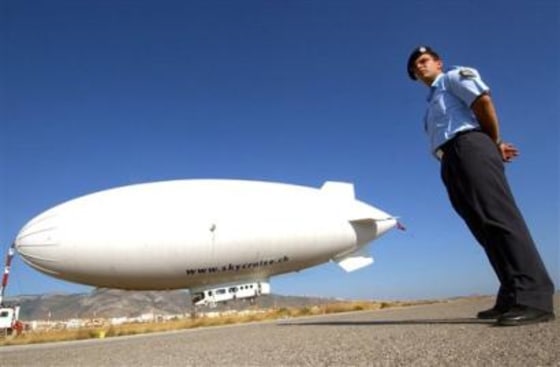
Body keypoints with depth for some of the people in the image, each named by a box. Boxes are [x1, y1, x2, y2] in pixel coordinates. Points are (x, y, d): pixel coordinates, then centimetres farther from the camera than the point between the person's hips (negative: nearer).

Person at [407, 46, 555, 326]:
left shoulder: (454, 77, 14)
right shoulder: (433, 106, 35)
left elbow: (483, 101, -3)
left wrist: (495, 142, 4)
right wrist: (495, 147, 14)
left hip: (469, 147, -8)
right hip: (451, 162, 8)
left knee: (498, 215, -19)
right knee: (483, 226, -1)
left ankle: (534, 298, -25)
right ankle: (512, 297, -2)